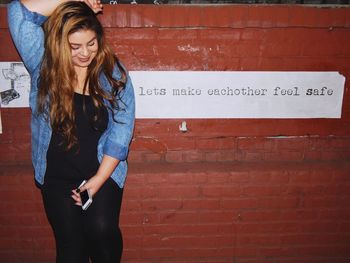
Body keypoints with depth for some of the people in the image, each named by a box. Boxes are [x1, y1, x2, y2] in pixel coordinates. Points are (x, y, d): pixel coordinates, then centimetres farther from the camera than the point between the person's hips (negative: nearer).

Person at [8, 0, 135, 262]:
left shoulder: (113, 73, -7)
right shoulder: (43, 64, -5)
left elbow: (121, 129, -10)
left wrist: (99, 178, -14)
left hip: (104, 171, -1)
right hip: (56, 175, 1)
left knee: (101, 229, -17)